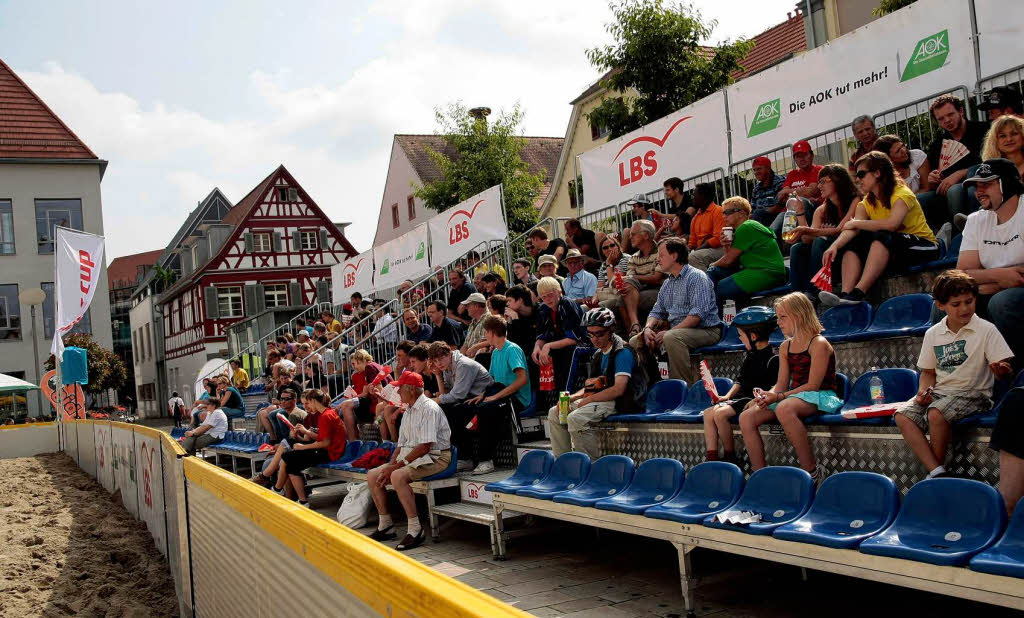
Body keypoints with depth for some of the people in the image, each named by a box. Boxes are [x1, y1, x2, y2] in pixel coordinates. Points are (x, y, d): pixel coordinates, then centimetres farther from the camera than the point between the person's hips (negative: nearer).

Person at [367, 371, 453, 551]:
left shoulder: (429, 408, -15)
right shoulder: (409, 411, 16)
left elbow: (424, 447, -22)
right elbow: (401, 444, 17)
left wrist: (397, 465, -19)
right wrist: (390, 465, -1)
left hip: (434, 458, -10)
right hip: (411, 456, 10)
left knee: (398, 476, -33)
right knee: (372, 475, 1)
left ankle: (415, 530, -28)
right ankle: (385, 526, 8)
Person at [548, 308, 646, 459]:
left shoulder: (623, 352, -12)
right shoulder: (598, 354, 17)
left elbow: (618, 389, -21)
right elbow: (591, 387, 20)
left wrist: (589, 399, -16)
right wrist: (571, 397, 1)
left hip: (618, 403, -10)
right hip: (600, 400, 10)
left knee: (575, 418, -30)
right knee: (554, 413, 4)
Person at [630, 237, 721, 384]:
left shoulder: (697, 277, -10)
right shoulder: (667, 284, 18)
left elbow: (698, 313, -21)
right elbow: (657, 311, 20)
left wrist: (670, 331, -25)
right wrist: (648, 328, -4)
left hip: (706, 330, -9)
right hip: (676, 330, 9)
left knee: (671, 338, -38)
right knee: (635, 342, 1)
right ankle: (654, 383, 7)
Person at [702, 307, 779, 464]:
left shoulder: (772, 359, -14)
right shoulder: (750, 356, 14)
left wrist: (757, 401, -28)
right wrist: (727, 396, 8)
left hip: (754, 400, -9)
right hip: (741, 397, 9)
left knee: (720, 413, -25)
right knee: (708, 413, -5)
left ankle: (730, 457, -11)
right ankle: (711, 458, -9)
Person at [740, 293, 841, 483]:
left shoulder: (819, 344, -9)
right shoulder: (785, 347, 16)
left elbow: (813, 385, -14)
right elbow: (782, 384, 13)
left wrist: (779, 396, -18)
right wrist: (768, 396, -9)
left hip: (819, 398, -8)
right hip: (794, 396, 8)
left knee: (784, 409, -41)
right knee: (746, 417, -12)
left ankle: (812, 472, -31)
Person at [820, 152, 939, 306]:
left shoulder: (902, 194, -14)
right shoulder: (867, 203, 7)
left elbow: (891, 224, -32)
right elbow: (851, 229, -10)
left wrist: (857, 223, -21)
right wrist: (835, 246, -30)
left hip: (923, 247, -7)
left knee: (882, 237, -32)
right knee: (853, 243, -11)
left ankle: (857, 293, -43)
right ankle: (845, 294, -32)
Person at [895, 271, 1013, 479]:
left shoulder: (986, 330, -3)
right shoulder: (933, 334, 9)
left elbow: (1003, 369, -8)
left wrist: (1001, 369, -32)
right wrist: (923, 391, -3)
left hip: (973, 394, -5)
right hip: (939, 392, 5)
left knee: (936, 413, -33)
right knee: (902, 415, -20)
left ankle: (938, 466, -11)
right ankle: (936, 471, -24)